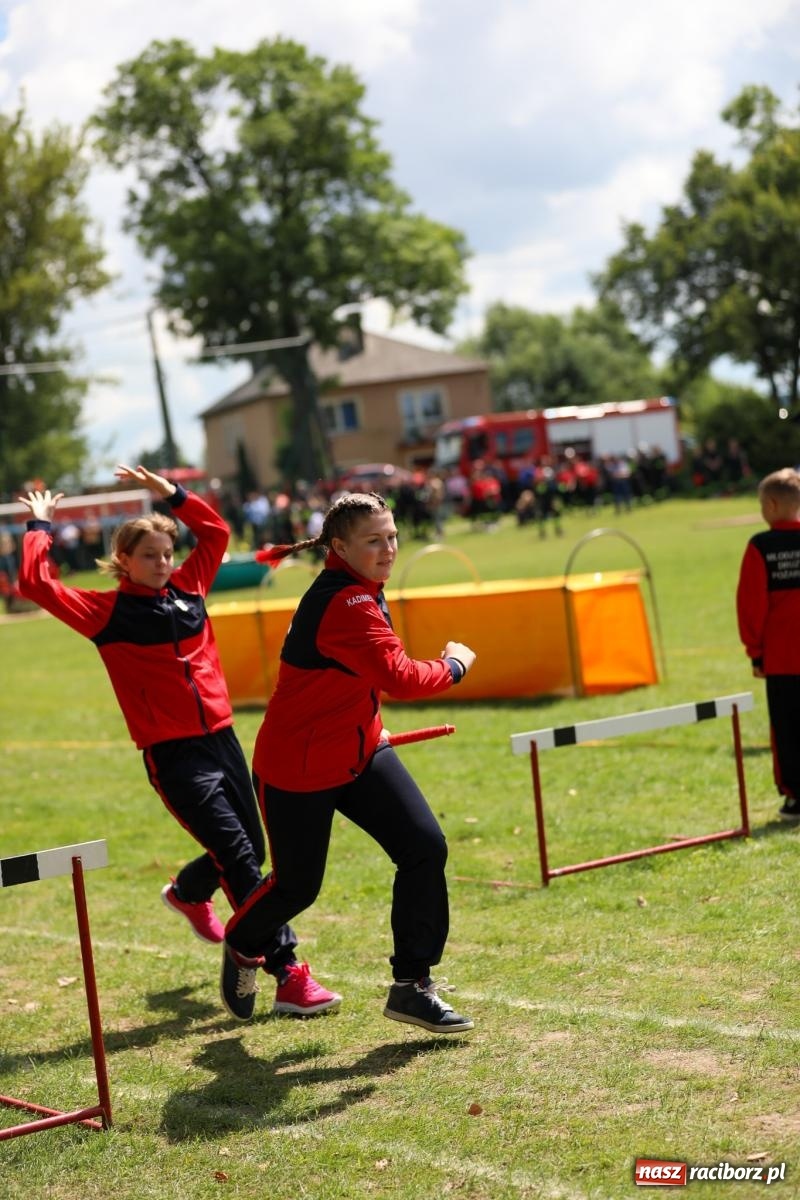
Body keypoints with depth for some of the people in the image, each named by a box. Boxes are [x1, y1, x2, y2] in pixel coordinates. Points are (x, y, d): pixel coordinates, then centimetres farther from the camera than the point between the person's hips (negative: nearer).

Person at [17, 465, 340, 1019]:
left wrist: (169, 491, 13)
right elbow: (36, 583, -14)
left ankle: (188, 893, 50)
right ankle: (289, 977, -9)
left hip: (222, 738, 6)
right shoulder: (108, 613, -5)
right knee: (240, 859, -12)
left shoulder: (187, 589, 8)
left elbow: (216, 532, 20)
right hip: (173, 755, -6)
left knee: (251, 848, 17)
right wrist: (40, 527, -2)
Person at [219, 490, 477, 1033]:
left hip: (359, 751, 8)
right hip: (297, 768, -8)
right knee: (297, 885, 8)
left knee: (426, 846, -8)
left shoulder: (360, 592, 3)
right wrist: (454, 665, -14)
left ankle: (412, 985, 1)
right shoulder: (345, 603, -27)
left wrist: (368, 725, 15)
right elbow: (400, 676, -32)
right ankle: (240, 946, 43)